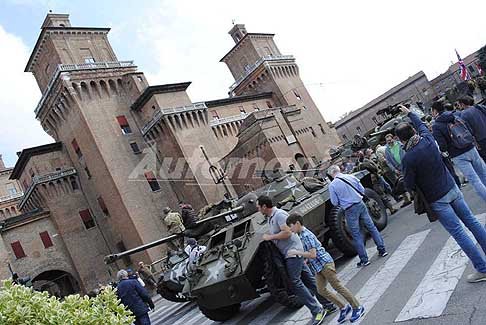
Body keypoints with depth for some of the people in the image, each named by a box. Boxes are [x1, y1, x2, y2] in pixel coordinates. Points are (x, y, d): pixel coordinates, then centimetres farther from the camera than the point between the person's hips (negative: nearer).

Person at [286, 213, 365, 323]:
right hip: (318, 267, 9)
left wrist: (296, 252, -19)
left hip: (325, 263, -9)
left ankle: (357, 307, 10)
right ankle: (343, 307, 15)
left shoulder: (306, 235, -19)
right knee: (321, 290, 5)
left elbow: (313, 254, -23)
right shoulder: (302, 235, 11)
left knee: (338, 287, -2)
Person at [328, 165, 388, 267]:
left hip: (350, 210, -3)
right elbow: (362, 190, 7)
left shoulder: (332, 185, -9)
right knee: (372, 227, 16)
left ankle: (364, 260, 11)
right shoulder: (351, 177, 1)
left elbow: (335, 203, -7)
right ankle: (382, 249, 22)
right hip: (360, 205, 4)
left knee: (356, 235, 5)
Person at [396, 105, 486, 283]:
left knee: (458, 232, 1)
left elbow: (409, 186, -13)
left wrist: (406, 181, 9)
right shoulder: (428, 139, -5)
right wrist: (409, 113, 33)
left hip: (437, 199, -6)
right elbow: (421, 124, 19)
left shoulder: (408, 158, -21)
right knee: (471, 221, 15)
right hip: (452, 188, 7)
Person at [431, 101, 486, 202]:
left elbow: (442, 147, -14)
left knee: (474, 180, 0)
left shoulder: (436, 126, -9)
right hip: (471, 149, 5)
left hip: (458, 156, -5)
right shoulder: (457, 115, 6)